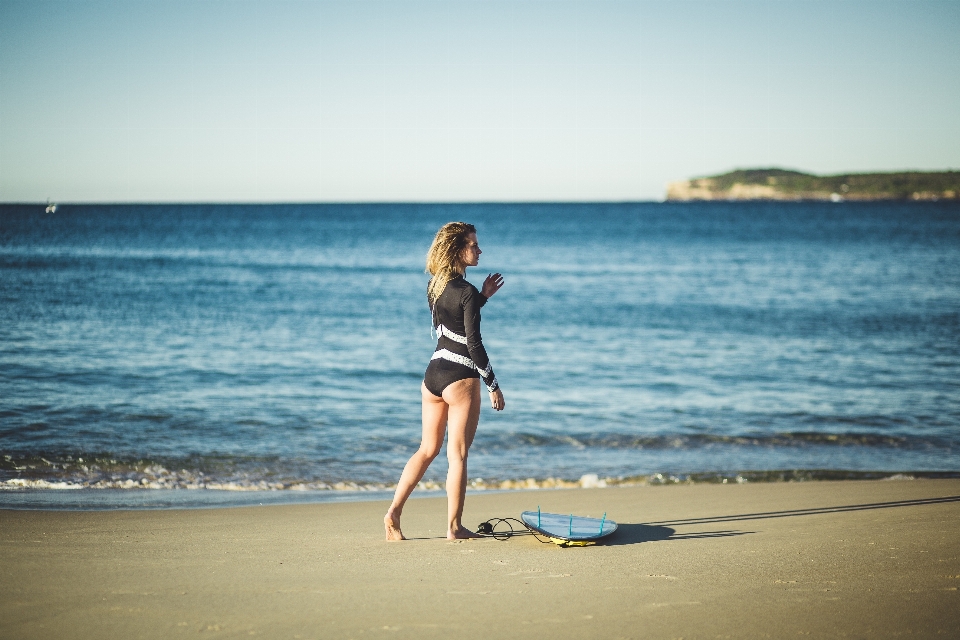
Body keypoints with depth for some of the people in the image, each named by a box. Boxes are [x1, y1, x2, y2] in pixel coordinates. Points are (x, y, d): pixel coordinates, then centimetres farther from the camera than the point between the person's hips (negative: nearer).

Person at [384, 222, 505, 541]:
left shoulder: (435, 286, 8)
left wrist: (483, 296, 16)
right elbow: (474, 343, -16)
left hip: (433, 374, 7)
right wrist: (493, 385, -8)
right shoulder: (467, 292, -15)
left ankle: (393, 512, 9)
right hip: (460, 378, -7)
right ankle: (454, 526, 9)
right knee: (457, 454, 3)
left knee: (428, 449, 16)